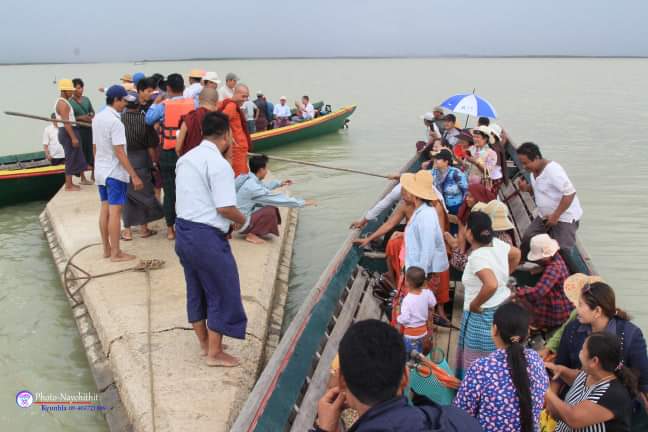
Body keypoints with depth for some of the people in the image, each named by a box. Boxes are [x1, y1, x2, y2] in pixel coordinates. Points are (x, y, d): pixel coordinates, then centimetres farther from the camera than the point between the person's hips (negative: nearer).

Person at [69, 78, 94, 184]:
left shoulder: (86, 99, 8)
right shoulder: (70, 102, -8)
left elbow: (92, 112, 14)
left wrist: (91, 116, -7)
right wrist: (81, 118, -20)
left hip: (89, 128, 5)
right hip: (77, 130, -5)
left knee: (92, 151, 8)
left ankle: (93, 174, 23)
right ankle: (83, 177, 9)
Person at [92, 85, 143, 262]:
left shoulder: (97, 117, 7)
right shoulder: (115, 122, -19)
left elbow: (95, 146, 15)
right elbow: (120, 152, -23)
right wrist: (134, 175, -22)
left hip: (100, 170, 9)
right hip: (115, 173, -9)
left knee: (104, 209, 13)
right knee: (115, 211, -4)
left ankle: (106, 249, 20)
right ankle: (115, 253, 0)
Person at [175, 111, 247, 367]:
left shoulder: (186, 159, 10)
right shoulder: (219, 164, -18)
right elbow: (225, 208, -23)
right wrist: (241, 220, -2)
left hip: (183, 230, 9)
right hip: (206, 236, -9)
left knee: (196, 289, 20)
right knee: (222, 292, 7)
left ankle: (204, 343, 35)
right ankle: (215, 353, 17)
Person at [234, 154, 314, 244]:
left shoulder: (249, 179, 0)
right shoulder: (252, 186, -28)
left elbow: (263, 187, 25)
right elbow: (277, 198, -26)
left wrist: (279, 183, 29)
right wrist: (301, 202, -21)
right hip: (241, 223, -9)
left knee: (270, 204, 9)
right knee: (270, 210, -22)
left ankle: (252, 230, 14)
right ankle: (252, 235, -7)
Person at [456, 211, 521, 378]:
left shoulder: (477, 257, -28)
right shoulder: (497, 243, -4)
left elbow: (491, 285, -42)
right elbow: (516, 254, 16)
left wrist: (474, 304, -26)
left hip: (485, 315, -9)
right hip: (504, 307, 9)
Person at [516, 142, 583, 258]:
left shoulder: (553, 170, -25)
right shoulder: (534, 170, 1)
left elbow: (570, 193, -27)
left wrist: (555, 216, -26)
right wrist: (526, 188, -4)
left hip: (565, 217, -8)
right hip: (545, 216, 8)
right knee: (527, 239, 2)